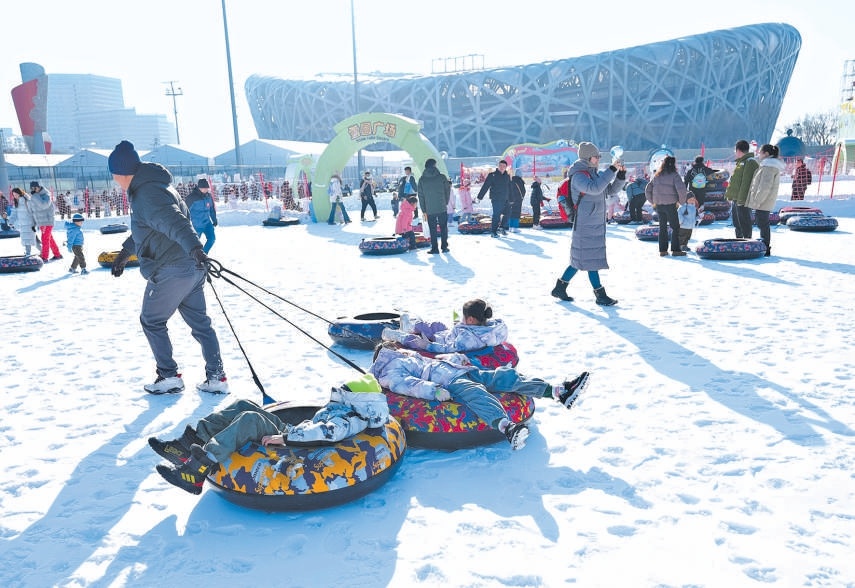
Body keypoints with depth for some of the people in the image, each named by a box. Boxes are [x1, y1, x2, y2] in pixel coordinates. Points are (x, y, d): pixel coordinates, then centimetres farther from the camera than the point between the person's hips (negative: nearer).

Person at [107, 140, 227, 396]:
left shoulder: (146, 194, -15)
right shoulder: (154, 186, 19)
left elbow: (173, 222, -34)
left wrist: (194, 247, -49)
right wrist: (125, 252, 41)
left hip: (170, 271, -9)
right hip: (191, 269, 10)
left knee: (151, 321, 11)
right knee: (199, 322, 12)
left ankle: (169, 377, 17)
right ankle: (216, 377, 15)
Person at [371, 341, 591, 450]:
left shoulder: (414, 357, 39)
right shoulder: (390, 370, 9)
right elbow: (406, 384, -10)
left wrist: (455, 358, 16)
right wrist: (434, 390, -27)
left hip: (465, 372, 9)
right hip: (450, 384, -9)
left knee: (505, 375, -8)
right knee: (477, 393, -39)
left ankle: (559, 390, -17)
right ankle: (507, 428, -65)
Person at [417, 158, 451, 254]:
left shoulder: (422, 179, 1)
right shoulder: (442, 177, -2)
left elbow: (421, 196, 2)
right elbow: (447, 191, 3)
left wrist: (423, 210, 6)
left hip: (429, 210, 1)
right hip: (442, 208, -1)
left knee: (433, 230, 8)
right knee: (443, 228, 11)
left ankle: (434, 248, 8)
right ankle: (444, 247, 12)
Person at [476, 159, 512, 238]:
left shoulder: (507, 176, 12)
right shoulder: (492, 175, -3)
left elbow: (509, 189, 16)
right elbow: (485, 186, -7)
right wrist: (480, 196, -11)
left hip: (505, 199, 6)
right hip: (496, 199, -5)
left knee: (506, 214, 6)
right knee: (496, 215, -8)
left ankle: (501, 227, 27)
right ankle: (493, 232, 0)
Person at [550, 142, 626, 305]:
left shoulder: (595, 174, 15)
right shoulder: (578, 176, -12)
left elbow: (612, 189, 16)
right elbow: (595, 188, -30)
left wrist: (621, 174, 1)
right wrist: (612, 169, -27)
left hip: (596, 225, 10)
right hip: (585, 225, -9)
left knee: (581, 259, 12)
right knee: (591, 259, -4)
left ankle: (560, 287, 21)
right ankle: (600, 295, 3)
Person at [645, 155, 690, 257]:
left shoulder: (656, 176, 9)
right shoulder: (674, 175, -8)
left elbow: (647, 190, 13)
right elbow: (681, 189, -18)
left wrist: (653, 202, 17)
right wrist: (682, 201, -4)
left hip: (659, 205, 5)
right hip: (670, 204, -5)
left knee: (662, 227, 13)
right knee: (675, 227, 4)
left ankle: (662, 250, 12)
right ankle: (675, 250, 2)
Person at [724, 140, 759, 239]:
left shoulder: (750, 162, -13)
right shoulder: (741, 162, 18)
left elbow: (746, 182, -20)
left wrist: (741, 198, -23)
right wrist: (729, 194, 21)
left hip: (743, 200, -10)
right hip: (736, 198, 10)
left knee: (744, 222, -6)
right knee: (736, 222, 17)